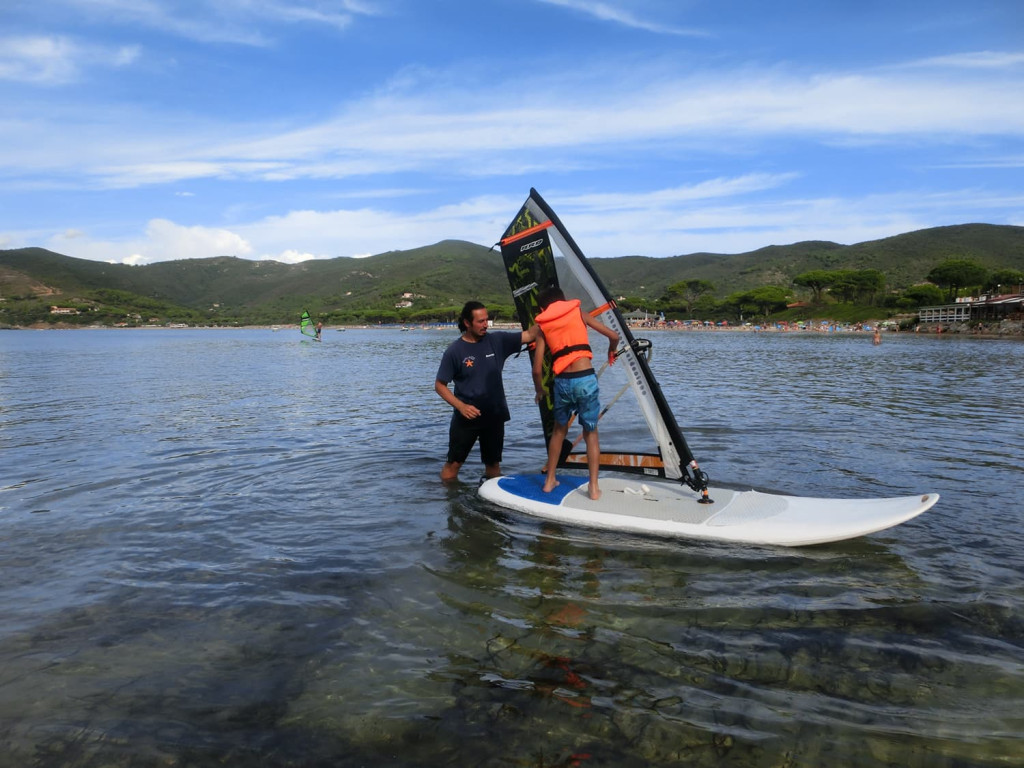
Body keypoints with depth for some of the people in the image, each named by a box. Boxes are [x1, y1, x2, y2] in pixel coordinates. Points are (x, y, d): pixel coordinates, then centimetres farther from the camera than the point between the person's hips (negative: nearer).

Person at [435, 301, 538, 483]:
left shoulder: (497, 341, -2)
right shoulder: (454, 351, -10)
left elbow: (530, 335, -4)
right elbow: (439, 385, -7)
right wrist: (460, 406, -18)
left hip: (494, 416, 3)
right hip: (466, 417, -3)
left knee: (493, 463, 15)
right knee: (453, 463, 3)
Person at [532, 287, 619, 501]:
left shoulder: (543, 326, 11)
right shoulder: (578, 312, 10)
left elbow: (537, 369, 5)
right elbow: (614, 336, 9)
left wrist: (540, 391, 23)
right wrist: (612, 351, 30)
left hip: (562, 382, 1)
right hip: (586, 379, -1)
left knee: (559, 429, 24)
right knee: (591, 432, 15)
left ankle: (550, 481, 29)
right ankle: (594, 487, 10)